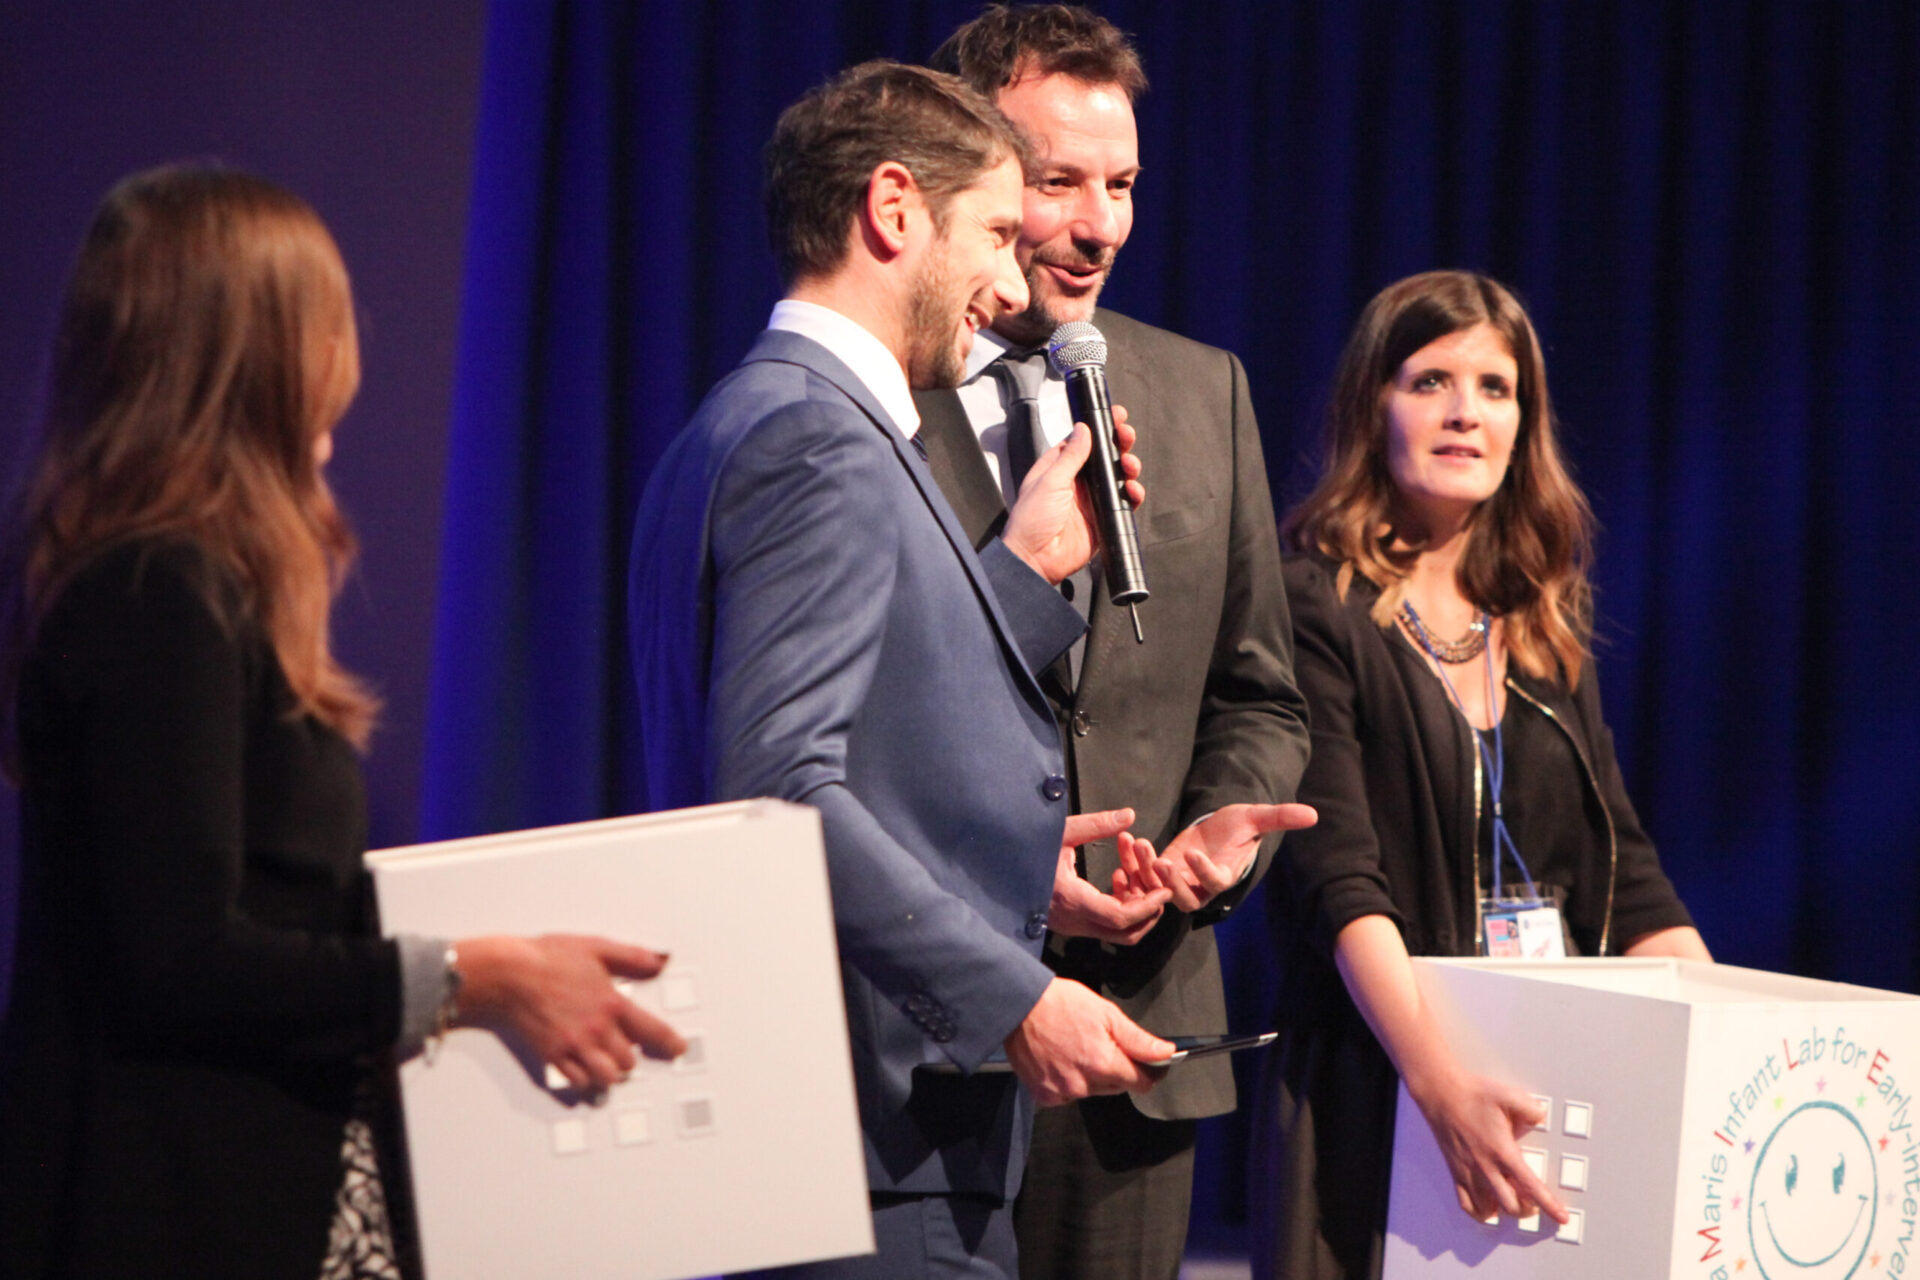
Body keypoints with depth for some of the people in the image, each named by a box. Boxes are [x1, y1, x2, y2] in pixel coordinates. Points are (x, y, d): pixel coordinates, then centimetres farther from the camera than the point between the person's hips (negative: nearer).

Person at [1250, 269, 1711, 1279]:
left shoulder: (1545, 627, 13)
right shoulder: (1316, 609, -7)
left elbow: (1626, 875, 13)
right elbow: (1338, 880, -17)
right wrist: (1441, 1084, -29)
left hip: (1565, 1085, 6)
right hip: (1373, 1095, -6)